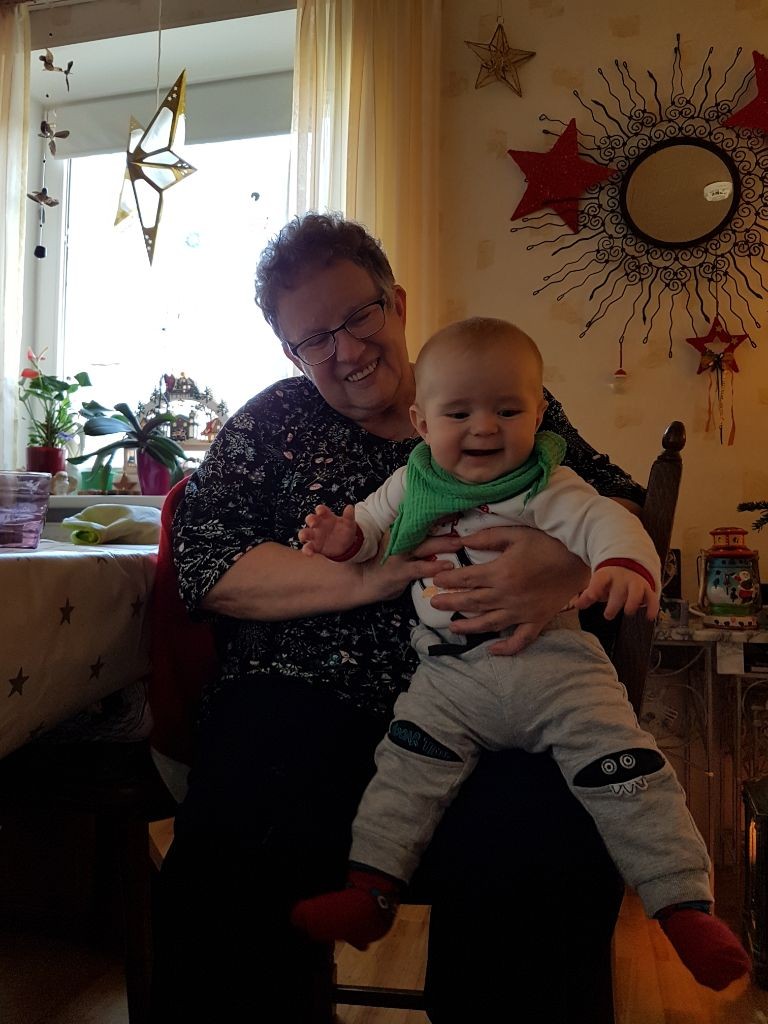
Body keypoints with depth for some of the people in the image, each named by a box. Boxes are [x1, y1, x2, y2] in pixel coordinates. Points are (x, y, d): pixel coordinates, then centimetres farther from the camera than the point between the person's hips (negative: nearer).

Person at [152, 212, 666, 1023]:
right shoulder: (274, 423, 13)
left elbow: (626, 510, 7)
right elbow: (202, 563, 1)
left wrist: (569, 568, -18)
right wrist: (367, 577, -13)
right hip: (306, 704, 1)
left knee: (550, 864, -28)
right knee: (231, 860, -29)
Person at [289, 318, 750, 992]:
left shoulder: (548, 486, -5)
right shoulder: (411, 484, 8)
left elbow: (603, 520, -20)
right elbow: (371, 525, 21)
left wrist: (625, 564, -44)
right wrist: (344, 538, -5)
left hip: (553, 660, -2)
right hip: (451, 670, 3)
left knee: (622, 769, -12)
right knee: (408, 765, -6)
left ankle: (685, 904, 0)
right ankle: (371, 891, 7)